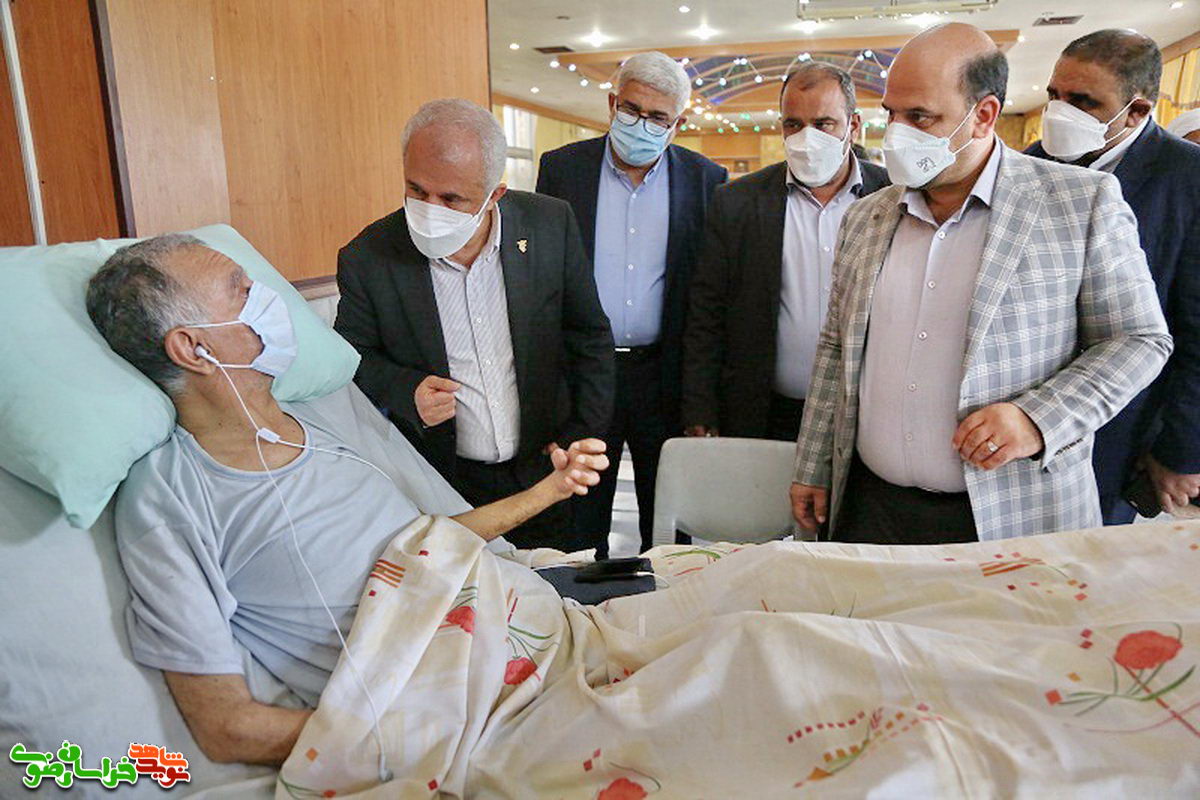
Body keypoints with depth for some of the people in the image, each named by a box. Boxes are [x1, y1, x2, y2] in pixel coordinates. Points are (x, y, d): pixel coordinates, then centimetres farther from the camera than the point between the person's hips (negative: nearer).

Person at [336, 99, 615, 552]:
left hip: (546, 469, 2)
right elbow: (354, 358, 1)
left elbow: (590, 338, 0)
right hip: (443, 485, -1)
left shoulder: (552, 224, -11)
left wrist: (583, 435, -3)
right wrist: (406, 392, -19)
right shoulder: (367, 259, -15)